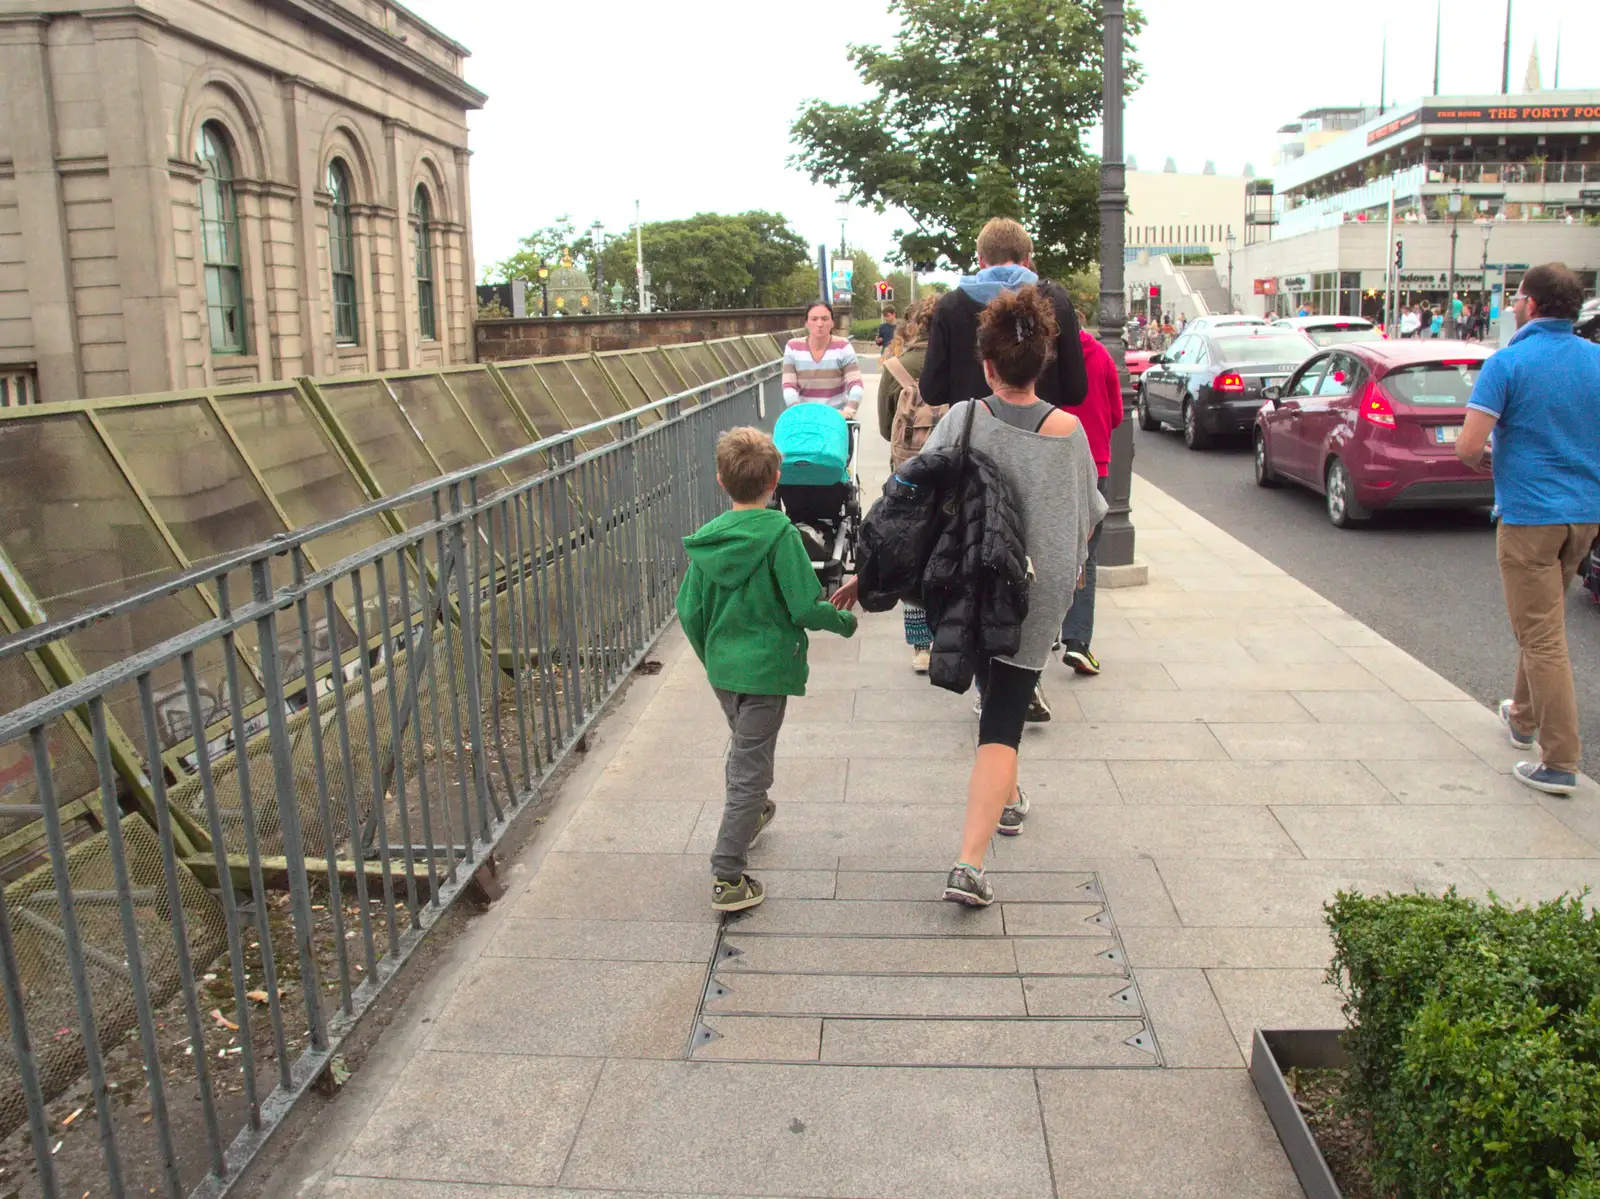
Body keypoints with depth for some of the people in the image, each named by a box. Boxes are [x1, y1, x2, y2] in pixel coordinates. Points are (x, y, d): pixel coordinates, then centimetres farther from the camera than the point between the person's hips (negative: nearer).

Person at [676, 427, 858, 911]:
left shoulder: (708, 538, -1)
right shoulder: (779, 533, -16)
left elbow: (689, 612, 3)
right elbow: (806, 607, -18)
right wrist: (846, 622, 1)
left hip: (722, 667, 6)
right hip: (765, 669, -6)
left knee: (743, 748, 29)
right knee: (750, 769, 1)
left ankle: (749, 816, 53)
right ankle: (727, 878, 3)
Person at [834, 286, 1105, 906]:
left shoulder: (962, 418, -10)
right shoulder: (1066, 429, -11)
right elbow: (1091, 514, 1)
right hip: (1034, 597, -2)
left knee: (993, 699, 28)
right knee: (1003, 724, 0)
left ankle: (1007, 799, 47)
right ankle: (969, 864, -9)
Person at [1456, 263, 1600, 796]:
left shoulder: (1508, 363, -13)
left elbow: (1469, 447, -20)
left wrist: (1476, 456, 2)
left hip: (1530, 514, -6)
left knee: (1542, 636, -3)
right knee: (1544, 622, 24)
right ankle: (1524, 717, 41)